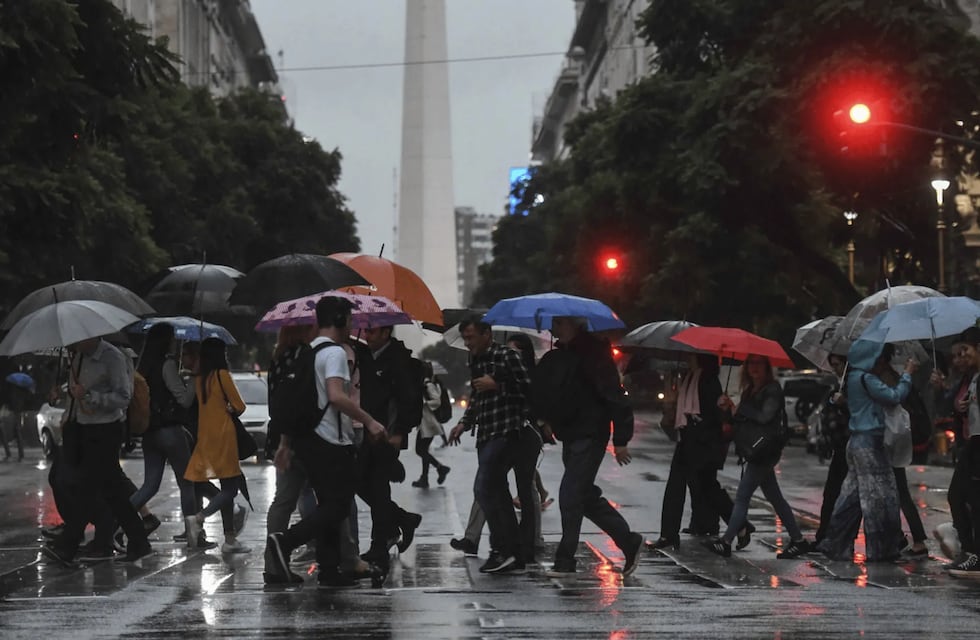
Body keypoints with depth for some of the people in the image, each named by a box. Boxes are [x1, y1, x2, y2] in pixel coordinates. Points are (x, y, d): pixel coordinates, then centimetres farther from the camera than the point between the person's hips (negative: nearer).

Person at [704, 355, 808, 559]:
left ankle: (726, 542, -5)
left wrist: (740, 409, -11)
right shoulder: (749, 390, 15)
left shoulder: (772, 390, -10)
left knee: (742, 496, -8)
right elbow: (740, 421, 14)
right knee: (775, 498, 11)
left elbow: (765, 417, -22)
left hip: (764, 451, -9)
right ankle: (798, 540, 16)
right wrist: (728, 408, -5)